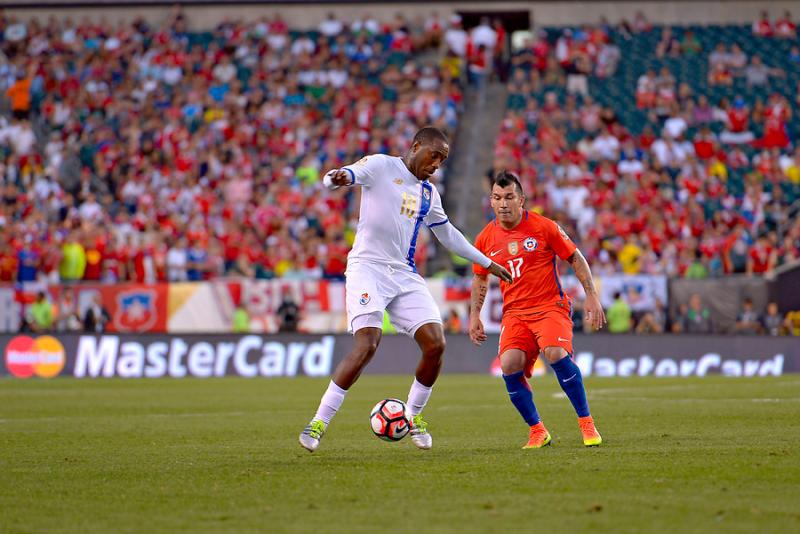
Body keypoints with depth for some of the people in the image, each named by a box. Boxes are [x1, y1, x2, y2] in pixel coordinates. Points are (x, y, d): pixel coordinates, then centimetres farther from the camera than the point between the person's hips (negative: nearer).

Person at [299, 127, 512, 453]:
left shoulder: (429, 193, 19)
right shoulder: (380, 166, -1)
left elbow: (447, 233, 33)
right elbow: (336, 177, -14)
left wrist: (486, 262, 36)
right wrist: (337, 178, -40)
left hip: (405, 276, 6)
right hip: (368, 268, -6)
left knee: (435, 345, -8)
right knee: (368, 344, -23)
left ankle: (413, 415, 14)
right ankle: (319, 422, -14)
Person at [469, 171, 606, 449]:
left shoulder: (544, 227, -4)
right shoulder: (486, 239, 6)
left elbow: (576, 259, 4)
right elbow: (480, 279, 22)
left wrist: (591, 296, -2)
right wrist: (474, 315, 14)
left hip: (551, 306, -3)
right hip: (514, 312, 3)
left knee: (555, 353, -30)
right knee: (509, 365, -22)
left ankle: (586, 422, -15)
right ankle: (537, 431, -4)